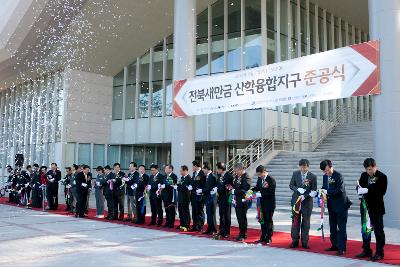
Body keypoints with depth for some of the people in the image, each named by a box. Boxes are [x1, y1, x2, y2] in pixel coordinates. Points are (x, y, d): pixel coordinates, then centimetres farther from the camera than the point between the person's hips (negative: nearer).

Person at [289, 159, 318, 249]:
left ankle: (305, 242, 13)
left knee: (306, 222, 5)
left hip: (307, 202, -2)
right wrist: (298, 190, -16)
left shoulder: (313, 176, -6)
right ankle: (295, 241, 13)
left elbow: (313, 190, -6)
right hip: (296, 200, 2)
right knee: (295, 221, 5)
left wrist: (304, 196, -18)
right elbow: (291, 185, 4)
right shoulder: (295, 174, 2)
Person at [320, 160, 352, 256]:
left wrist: (327, 192, -22)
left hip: (341, 205, -8)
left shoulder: (338, 176, -15)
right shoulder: (325, 177, 7)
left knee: (341, 227, -3)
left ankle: (342, 248, 0)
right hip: (331, 206, 8)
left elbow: (340, 190, -22)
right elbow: (324, 188, 15)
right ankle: (335, 245, 27)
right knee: (333, 227, 16)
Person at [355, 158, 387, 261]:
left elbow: (382, 191, -19)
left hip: (376, 208, -6)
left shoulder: (382, 177, -10)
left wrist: (368, 190, -28)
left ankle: (379, 253, 11)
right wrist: (359, 189, -14)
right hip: (365, 206, 6)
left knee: (378, 230, 3)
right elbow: (360, 186, 9)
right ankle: (366, 251, 26)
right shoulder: (364, 175, 6)